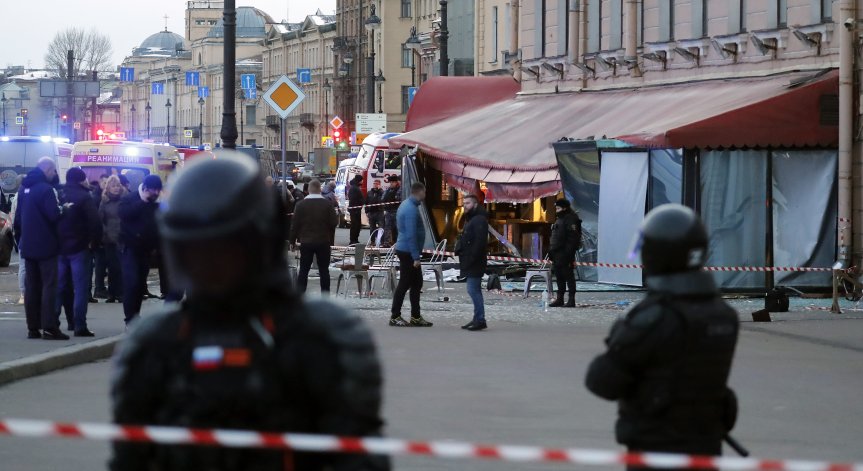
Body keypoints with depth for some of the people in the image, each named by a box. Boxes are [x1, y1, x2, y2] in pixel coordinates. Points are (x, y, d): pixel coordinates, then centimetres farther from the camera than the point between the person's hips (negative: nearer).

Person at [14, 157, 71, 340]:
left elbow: (18, 217, 16)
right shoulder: (46, 189, -15)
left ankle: (33, 328, 10)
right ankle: (50, 328, -10)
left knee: (32, 286, 10)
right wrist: (65, 208, -4)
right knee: (49, 285, -6)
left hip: (28, 246, 8)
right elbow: (54, 215, -23)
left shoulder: (24, 188, 11)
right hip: (46, 246, -8)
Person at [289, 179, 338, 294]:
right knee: (324, 270, 6)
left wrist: (292, 241, 6)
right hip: (324, 242, 0)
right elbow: (334, 223, -5)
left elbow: (295, 224, -3)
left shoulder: (301, 204, -4)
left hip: (306, 242, 0)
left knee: (303, 270, 5)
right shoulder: (328, 204, -4)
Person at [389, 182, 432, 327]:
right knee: (404, 284, -3)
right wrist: (416, 257, -22)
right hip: (408, 252, -10)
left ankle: (416, 317, 17)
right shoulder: (411, 209, -19)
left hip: (405, 250, 10)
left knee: (416, 283, 13)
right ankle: (395, 317, 3)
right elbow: (411, 235, -23)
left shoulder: (406, 205, 12)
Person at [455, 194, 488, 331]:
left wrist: (471, 259, -24)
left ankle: (480, 320, -13)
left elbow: (479, 242, -23)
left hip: (474, 263, -11)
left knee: (473, 290, -13)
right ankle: (478, 319, 17)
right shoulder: (471, 220, 20)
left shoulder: (479, 220, -14)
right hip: (471, 264, 11)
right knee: (474, 290, 13)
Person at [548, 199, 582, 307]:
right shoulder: (559, 220, 20)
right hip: (557, 253, 10)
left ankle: (571, 299, -6)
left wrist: (569, 253, -24)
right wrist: (551, 251, 20)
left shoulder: (570, 220, -11)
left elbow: (573, 237, -19)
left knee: (568, 275, -8)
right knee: (559, 276, 12)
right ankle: (559, 299, 18)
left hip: (565, 253, -10)